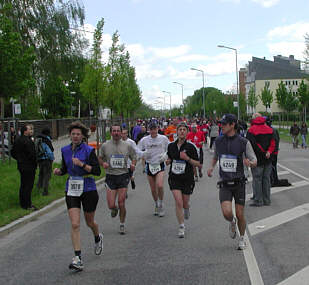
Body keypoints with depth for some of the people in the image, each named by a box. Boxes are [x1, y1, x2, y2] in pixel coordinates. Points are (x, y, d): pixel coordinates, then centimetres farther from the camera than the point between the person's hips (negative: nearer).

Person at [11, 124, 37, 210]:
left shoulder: (17, 140, 10)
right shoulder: (28, 141, -20)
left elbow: (13, 153, 16)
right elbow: (32, 154, -24)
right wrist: (35, 163, -8)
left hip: (21, 166, 10)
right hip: (29, 167, -10)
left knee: (23, 185, 17)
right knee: (28, 186, -3)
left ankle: (23, 203, 26)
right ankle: (27, 205, 1)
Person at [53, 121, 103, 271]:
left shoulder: (89, 150, -8)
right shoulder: (65, 150, 5)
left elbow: (97, 171, -12)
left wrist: (81, 164, -22)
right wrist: (58, 171, -5)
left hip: (88, 189, -2)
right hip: (71, 189, 3)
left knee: (90, 222, 13)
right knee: (75, 224, -9)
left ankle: (98, 238, 48)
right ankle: (78, 259, -7)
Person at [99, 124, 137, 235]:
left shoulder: (127, 146, 3)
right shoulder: (105, 146, 1)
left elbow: (134, 157, 15)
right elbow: (100, 158, 14)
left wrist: (133, 164, -6)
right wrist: (103, 163, -8)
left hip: (123, 176, 0)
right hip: (110, 177, 0)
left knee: (121, 204, -3)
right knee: (111, 205, -5)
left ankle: (122, 225, 17)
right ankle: (115, 209, 33)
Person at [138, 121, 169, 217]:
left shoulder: (164, 138, -1)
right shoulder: (144, 140, 0)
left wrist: (165, 155, -12)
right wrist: (144, 154, -15)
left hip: (160, 165, -2)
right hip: (149, 165, 2)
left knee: (160, 186, -20)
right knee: (153, 189, 9)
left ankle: (161, 205, 2)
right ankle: (156, 206, 31)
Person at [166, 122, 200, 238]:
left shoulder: (191, 147, -7)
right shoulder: (171, 146, 3)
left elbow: (198, 164, -4)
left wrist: (187, 158, -19)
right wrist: (167, 161, -2)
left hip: (188, 179, -1)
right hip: (174, 177, 1)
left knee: (185, 203, 9)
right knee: (178, 202, -12)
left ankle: (187, 209, 48)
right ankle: (181, 227, 0)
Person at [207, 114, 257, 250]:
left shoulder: (243, 142, -7)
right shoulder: (218, 141, 3)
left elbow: (255, 161, -1)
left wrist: (249, 163, -24)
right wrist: (211, 167, 3)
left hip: (239, 183, -1)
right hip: (224, 184, 2)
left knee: (240, 215, 2)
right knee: (227, 213, -16)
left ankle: (242, 238, 29)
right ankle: (232, 222, 21)